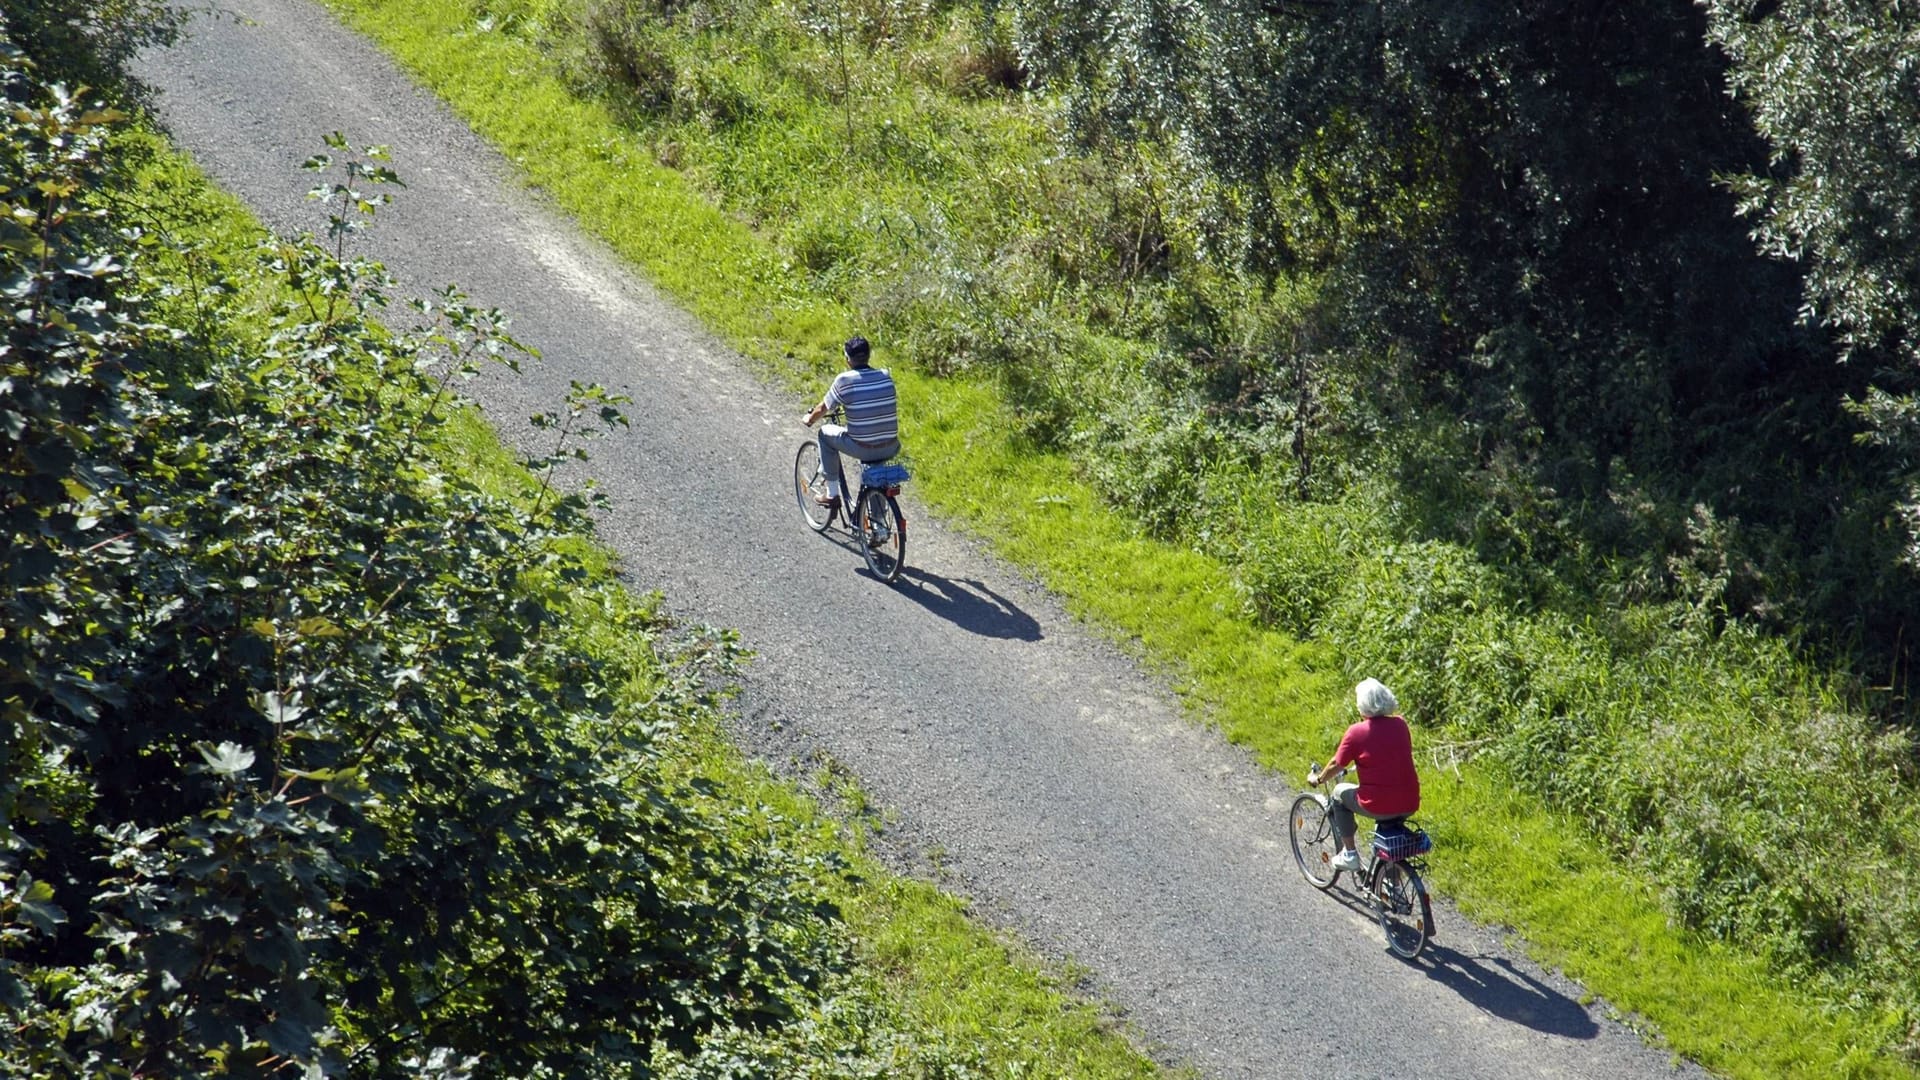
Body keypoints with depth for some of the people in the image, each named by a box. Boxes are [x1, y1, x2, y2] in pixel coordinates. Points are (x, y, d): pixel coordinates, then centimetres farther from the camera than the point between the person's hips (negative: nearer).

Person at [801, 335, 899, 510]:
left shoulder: (844, 380, -8)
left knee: (825, 433, 22)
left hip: (862, 449, -4)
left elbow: (823, 409, 4)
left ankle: (832, 494, 24)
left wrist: (809, 420, 27)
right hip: (891, 449, 4)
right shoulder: (885, 376, 4)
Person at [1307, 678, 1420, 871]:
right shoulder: (1400, 725, 3)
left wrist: (1317, 778, 22)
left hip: (1378, 806, -4)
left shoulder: (1356, 732, -9)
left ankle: (1349, 854, 21)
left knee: (1340, 793, 23)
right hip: (1409, 805, 4)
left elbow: (1336, 765, 2)